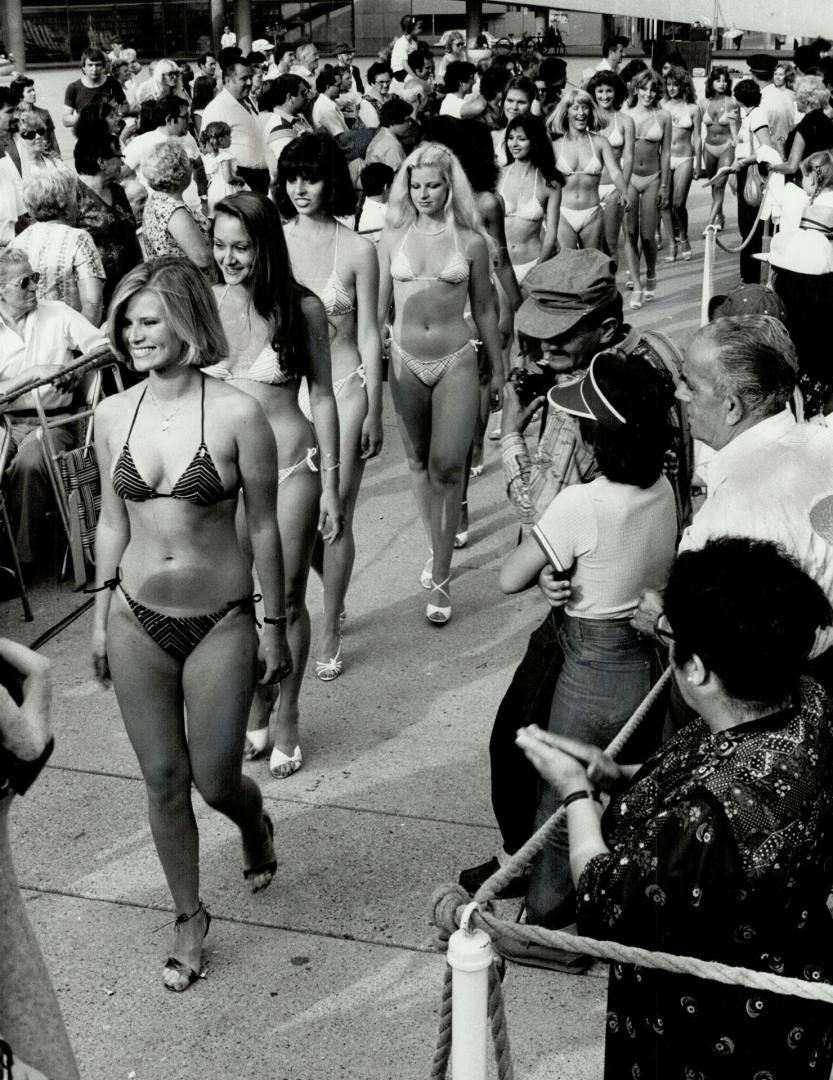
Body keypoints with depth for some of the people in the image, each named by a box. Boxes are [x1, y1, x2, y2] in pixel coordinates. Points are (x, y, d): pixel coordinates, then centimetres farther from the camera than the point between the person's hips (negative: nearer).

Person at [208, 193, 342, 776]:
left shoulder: (302, 307, -8)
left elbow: (322, 397, -2)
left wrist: (330, 484, -3)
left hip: (291, 467, -2)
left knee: (287, 599, 7)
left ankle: (287, 718, 26)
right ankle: (254, 707, 31)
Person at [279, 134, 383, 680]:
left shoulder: (357, 249, -5)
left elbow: (368, 335, -1)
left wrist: (374, 412, -2)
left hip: (342, 388, -3)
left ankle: (330, 633, 18)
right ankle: (335, 598, 37)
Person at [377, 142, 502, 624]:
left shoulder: (470, 242, -2)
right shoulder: (393, 239, 3)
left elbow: (484, 309, 8)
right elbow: (378, 307, 9)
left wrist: (498, 367, 13)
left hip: (456, 362, -2)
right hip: (406, 361, 3)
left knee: (447, 465, -11)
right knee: (420, 463, 12)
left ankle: (441, 577, -3)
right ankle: (439, 550, 30)